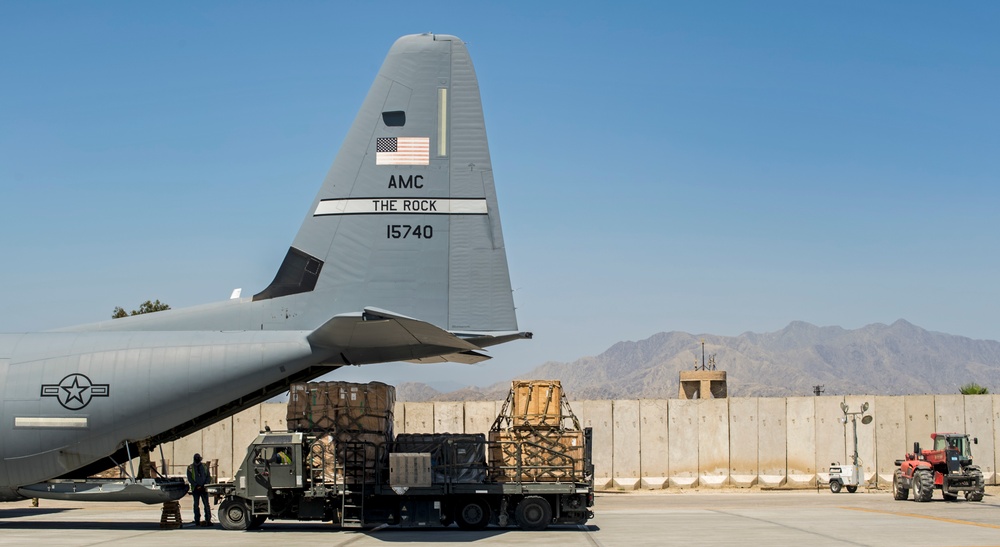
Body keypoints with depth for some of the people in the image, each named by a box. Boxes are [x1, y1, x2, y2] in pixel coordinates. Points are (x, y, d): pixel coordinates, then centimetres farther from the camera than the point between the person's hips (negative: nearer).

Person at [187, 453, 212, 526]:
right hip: (195, 489, -1)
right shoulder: (190, 468, 5)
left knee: (206, 504, -5)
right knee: (196, 505, 4)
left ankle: (208, 520, -6)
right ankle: (197, 521, 9)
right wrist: (196, 485, -13)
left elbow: (208, 477, 10)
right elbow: (189, 478, -2)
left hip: (204, 489, 1)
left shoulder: (204, 467, 10)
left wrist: (205, 485, -7)